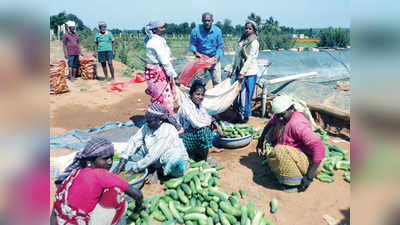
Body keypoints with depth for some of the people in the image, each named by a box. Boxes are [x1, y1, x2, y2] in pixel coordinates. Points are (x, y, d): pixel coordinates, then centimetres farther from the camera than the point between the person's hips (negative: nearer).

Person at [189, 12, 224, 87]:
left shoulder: (217, 31, -3)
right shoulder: (195, 30, -7)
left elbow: (220, 46, 2)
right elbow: (192, 44, 0)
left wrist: (216, 57, -13)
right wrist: (195, 51, -21)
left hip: (214, 59, 1)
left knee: (217, 82, 4)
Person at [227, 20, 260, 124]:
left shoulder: (254, 43, -9)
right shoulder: (241, 40, 13)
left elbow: (249, 59, -16)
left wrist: (243, 73, -20)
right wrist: (232, 70, 12)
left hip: (250, 73, -7)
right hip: (240, 71, 7)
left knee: (246, 95, -2)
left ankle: (246, 116, 11)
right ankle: (236, 113, 24)